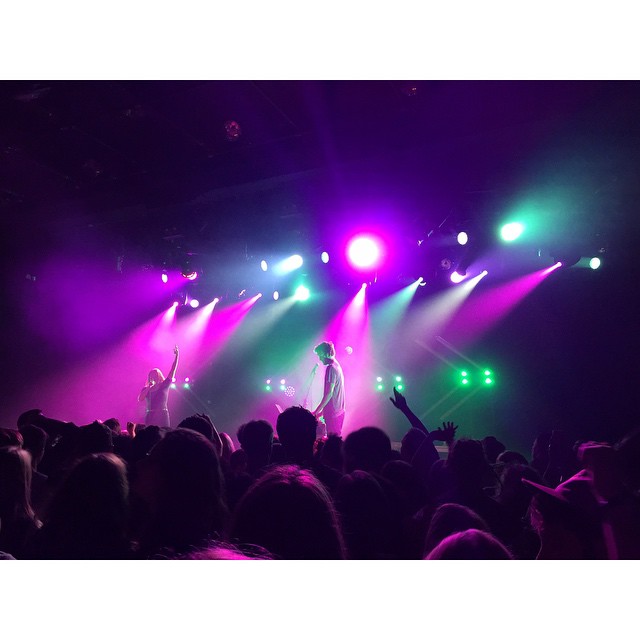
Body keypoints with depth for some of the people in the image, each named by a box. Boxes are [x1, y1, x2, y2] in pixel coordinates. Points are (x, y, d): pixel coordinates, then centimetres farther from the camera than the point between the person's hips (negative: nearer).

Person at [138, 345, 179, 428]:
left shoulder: (164, 385, 8)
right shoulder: (146, 388, 14)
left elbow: (172, 371, 0)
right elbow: (140, 399, -1)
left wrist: (176, 356, -7)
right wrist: (148, 388, -7)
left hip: (162, 416, -1)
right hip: (150, 416, 1)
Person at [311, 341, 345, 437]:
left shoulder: (331, 368, -16)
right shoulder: (337, 366, 15)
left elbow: (329, 393, -20)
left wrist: (316, 412, -16)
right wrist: (322, 411, 20)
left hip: (332, 413, -10)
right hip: (339, 411, 10)